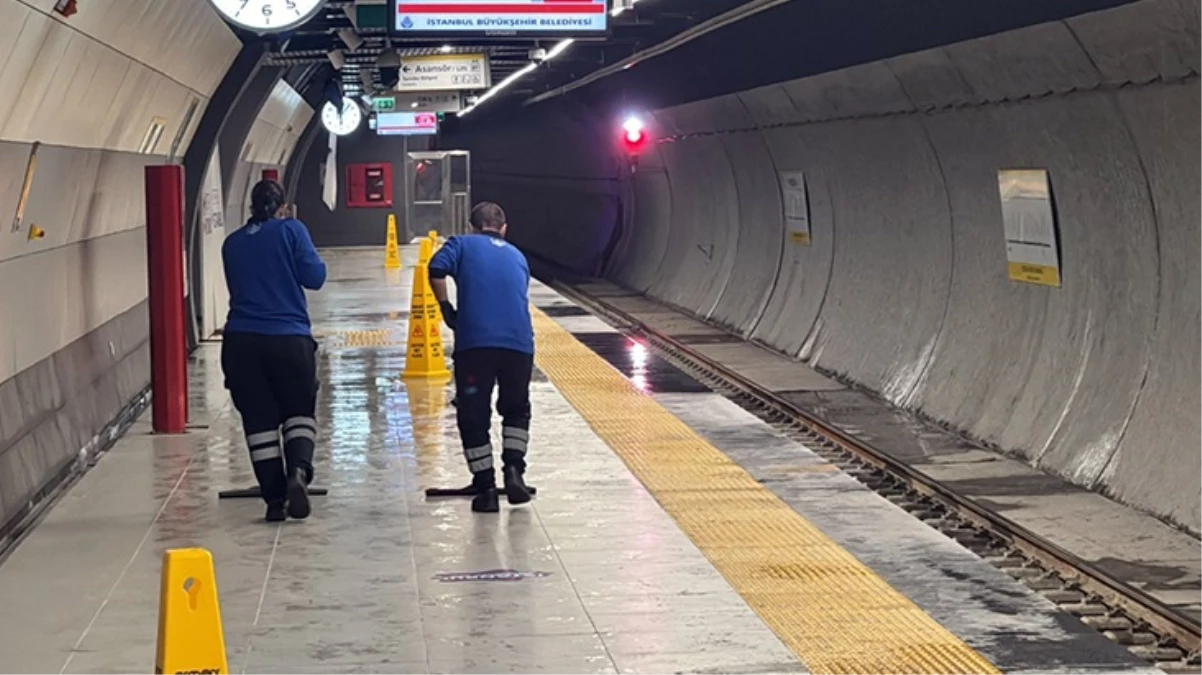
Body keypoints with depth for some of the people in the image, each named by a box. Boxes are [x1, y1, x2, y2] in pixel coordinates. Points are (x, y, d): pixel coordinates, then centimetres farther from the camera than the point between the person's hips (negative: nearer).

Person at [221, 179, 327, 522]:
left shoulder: (232, 243, 12)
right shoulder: (291, 231, 0)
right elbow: (314, 277, -3)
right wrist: (317, 261, 15)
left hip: (240, 341, 2)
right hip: (289, 339, -2)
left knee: (259, 419, 7)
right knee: (299, 412, 12)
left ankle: (274, 498, 3)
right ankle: (298, 471, -14)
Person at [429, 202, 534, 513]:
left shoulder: (462, 245, 14)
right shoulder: (517, 256, 25)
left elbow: (437, 269, -7)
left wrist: (446, 308, 4)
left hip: (474, 342, -3)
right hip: (519, 342, 3)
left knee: (473, 415, 8)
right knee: (516, 408, 24)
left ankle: (485, 489, 6)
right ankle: (513, 468, 7)